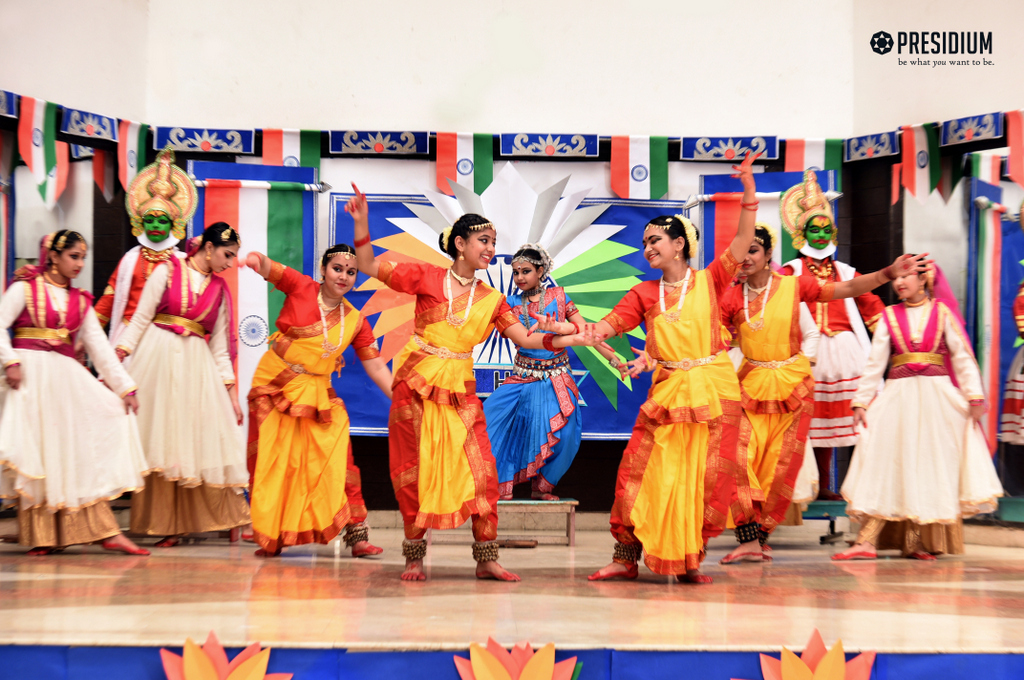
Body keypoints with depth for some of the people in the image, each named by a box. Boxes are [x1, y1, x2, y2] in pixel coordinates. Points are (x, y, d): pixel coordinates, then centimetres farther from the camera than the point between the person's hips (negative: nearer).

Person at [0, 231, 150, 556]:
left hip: (66, 378, 4)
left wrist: (125, 387, 5)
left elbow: (100, 346, 12)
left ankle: (106, 532, -4)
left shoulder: (81, 301, 16)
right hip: (30, 374, -4)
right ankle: (40, 537, 0)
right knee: (35, 452, -6)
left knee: (79, 451, -1)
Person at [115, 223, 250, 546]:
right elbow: (141, 318, -1)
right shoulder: (168, 271, 2)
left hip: (197, 366, 3)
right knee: (160, 441, 0)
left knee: (199, 439, -3)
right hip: (159, 360, -3)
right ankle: (163, 523, 6)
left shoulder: (220, 289, 11)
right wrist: (117, 359, -10)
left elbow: (219, 346, 12)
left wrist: (232, 392, 8)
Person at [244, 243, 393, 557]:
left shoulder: (356, 321, 1)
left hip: (316, 394, 2)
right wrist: (258, 259, -45)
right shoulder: (301, 288, -5)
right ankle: (271, 538, 12)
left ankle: (357, 535, -3)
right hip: (274, 386, -2)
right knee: (270, 464, 2)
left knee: (338, 460, -7)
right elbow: (268, 268, -20)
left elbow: (377, 368, 1)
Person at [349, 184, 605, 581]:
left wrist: (571, 340, -9)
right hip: (416, 384, -3)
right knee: (413, 471, 2)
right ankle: (414, 558, 16)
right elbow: (369, 267, 0)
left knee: (482, 471, -6)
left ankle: (486, 560, 2)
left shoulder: (491, 300, 9)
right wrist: (361, 223, -12)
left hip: (460, 391, 3)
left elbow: (524, 338, 4)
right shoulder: (427, 278, 0)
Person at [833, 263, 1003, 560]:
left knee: (931, 466, 3)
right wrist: (861, 401, 3)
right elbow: (875, 363, 8)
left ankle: (918, 542, 11)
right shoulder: (889, 316, 9)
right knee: (887, 466, -4)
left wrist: (974, 396, -7)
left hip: (937, 396, -1)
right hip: (898, 396, 1)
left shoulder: (942, 312, 5)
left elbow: (962, 356, 1)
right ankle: (867, 542, -8)